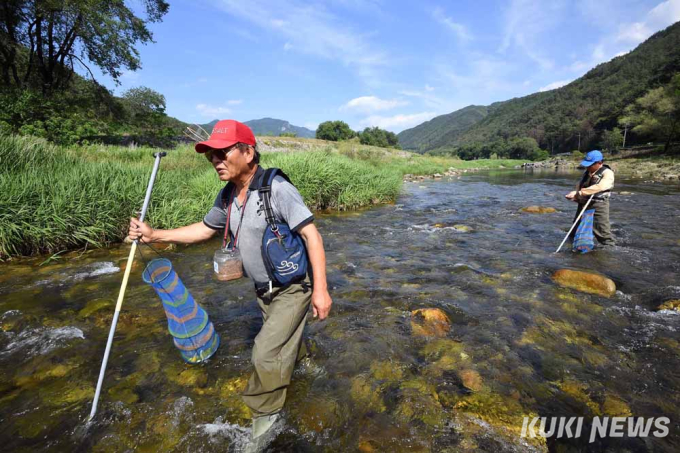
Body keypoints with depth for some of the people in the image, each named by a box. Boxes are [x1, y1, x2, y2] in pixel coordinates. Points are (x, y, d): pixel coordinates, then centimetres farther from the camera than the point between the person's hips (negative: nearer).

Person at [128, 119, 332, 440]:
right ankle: (298, 355, 60)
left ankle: (265, 410, 22)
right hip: (264, 290, 7)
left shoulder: (277, 189, -27)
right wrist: (154, 235, 7)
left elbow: (312, 236, -26)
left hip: (294, 287, -7)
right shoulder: (227, 197, -3)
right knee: (280, 338, 27)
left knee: (266, 352, -5)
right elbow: (205, 229, 12)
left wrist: (320, 289, -27)